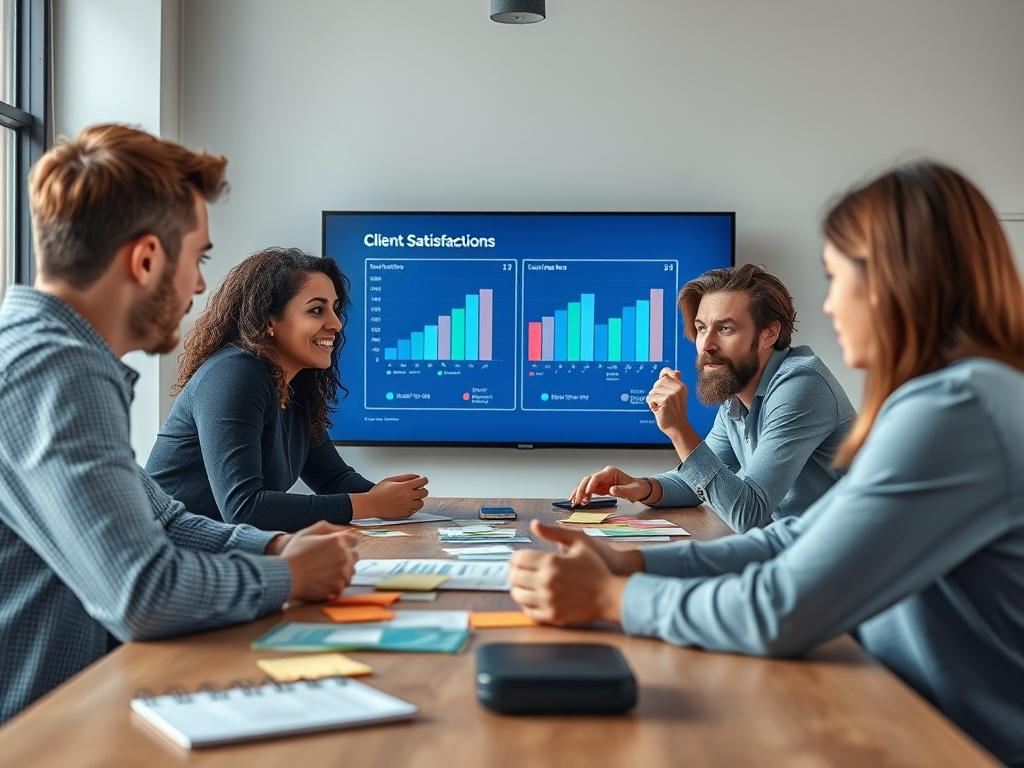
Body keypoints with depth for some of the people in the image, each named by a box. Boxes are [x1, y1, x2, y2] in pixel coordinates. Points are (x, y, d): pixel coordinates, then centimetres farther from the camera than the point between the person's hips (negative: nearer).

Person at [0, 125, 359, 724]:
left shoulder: (52, 354, 10)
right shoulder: (54, 372, -22)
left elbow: (157, 519, 18)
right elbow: (144, 596, -30)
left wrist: (275, 546, 2)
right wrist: (288, 577, -12)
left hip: (73, 699, 9)